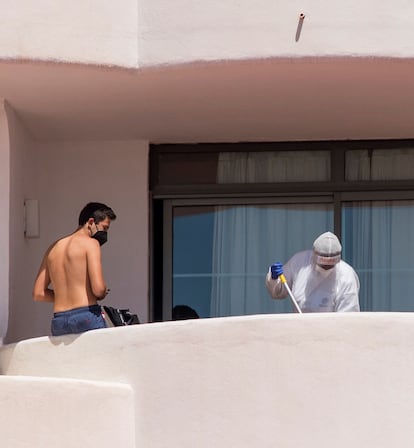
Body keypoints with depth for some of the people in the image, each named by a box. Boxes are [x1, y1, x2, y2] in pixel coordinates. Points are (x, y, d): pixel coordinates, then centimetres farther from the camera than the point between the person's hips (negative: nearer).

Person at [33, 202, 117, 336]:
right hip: (86, 316, -6)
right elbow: (98, 289, -13)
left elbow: (38, 294, 16)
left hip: (58, 321, 6)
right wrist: (103, 293, 9)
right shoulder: (90, 243, -1)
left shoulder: (53, 248, 19)